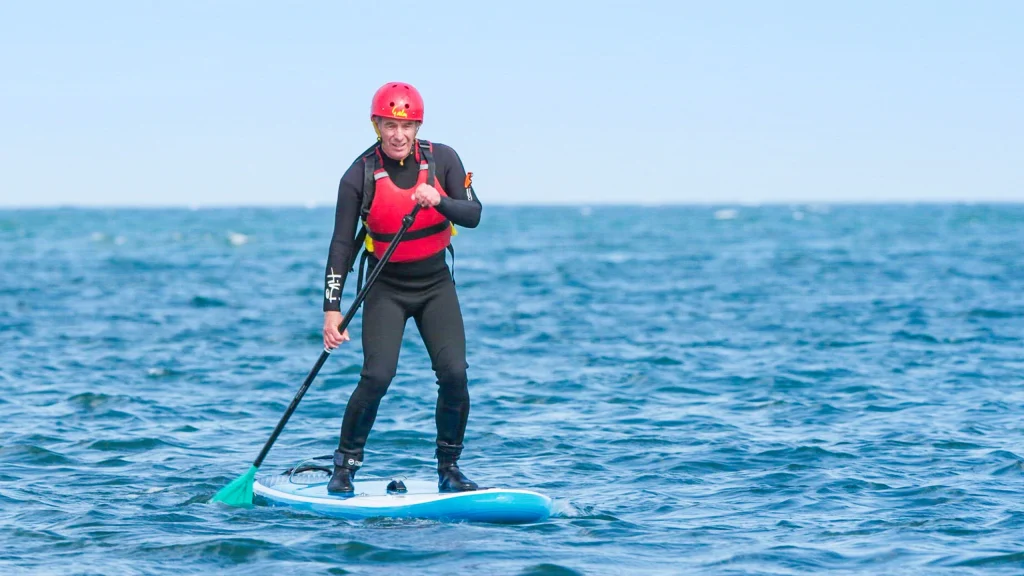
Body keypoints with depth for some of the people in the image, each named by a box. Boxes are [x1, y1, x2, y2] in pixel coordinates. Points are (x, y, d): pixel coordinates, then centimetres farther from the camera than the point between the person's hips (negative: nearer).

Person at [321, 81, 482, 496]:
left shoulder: (442, 159, -6)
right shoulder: (360, 176, -12)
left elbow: (473, 215, -11)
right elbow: (342, 246, -11)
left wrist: (439, 201, -32)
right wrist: (332, 309, -17)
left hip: (436, 285, 2)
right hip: (386, 289, -2)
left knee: (454, 373, -11)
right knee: (377, 376, -16)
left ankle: (449, 470, 4)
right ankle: (345, 466, 1)